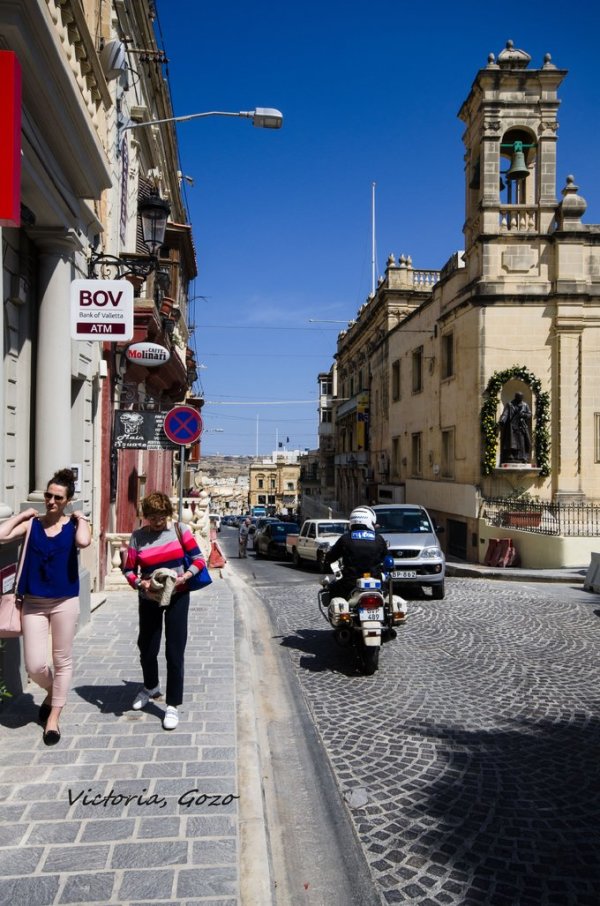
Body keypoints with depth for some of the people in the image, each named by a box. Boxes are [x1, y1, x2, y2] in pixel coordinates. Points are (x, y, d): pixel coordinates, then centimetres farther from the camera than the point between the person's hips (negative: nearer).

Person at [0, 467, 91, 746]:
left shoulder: (73, 524, -5)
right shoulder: (31, 524, 1)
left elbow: (84, 542, -28)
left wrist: (81, 517, -13)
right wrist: (23, 514, -5)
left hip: (65, 602, -1)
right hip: (34, 602, 2)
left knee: (62, 660, 9)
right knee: (34, 665, 1)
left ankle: (54, 716, 26)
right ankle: (52, 692, 35)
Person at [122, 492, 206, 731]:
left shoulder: (180, 530, -6)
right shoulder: (138, 537, -4)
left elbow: (198, 559, -7)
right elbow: (128, 570, -3)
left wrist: (184, 577, -23)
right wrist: (142, 583, -22)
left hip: (177, 597, -2)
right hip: (149, 599, 2)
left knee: (175, 652, -3)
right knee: (147, 648, 14)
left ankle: (173, 706, 9)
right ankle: (150, 687, 45)